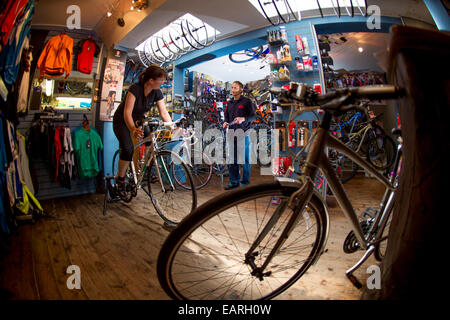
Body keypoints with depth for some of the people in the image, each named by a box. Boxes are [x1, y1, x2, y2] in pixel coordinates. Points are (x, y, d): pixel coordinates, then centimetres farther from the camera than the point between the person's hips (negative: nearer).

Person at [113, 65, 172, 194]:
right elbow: (127, 112, -36)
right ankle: (120, 178, -2)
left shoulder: (157, 92, -13)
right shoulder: (135, 89, -29)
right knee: (128, 150, -24)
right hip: (122, 122, -5)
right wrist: (133, 129, -54)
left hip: (138, 120, 6)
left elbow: (164, 113, -12)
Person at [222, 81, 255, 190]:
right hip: (231, 133, 5)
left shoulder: (247, 101, 1)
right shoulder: (229, 103, 18)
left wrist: (243, 119, -20)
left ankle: (245, 182, 10)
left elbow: (253, 115, -4)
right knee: (232, 159, 6)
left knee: (245, 158, 0)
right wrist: (225, 123, 1)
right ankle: (234, 182, 16)